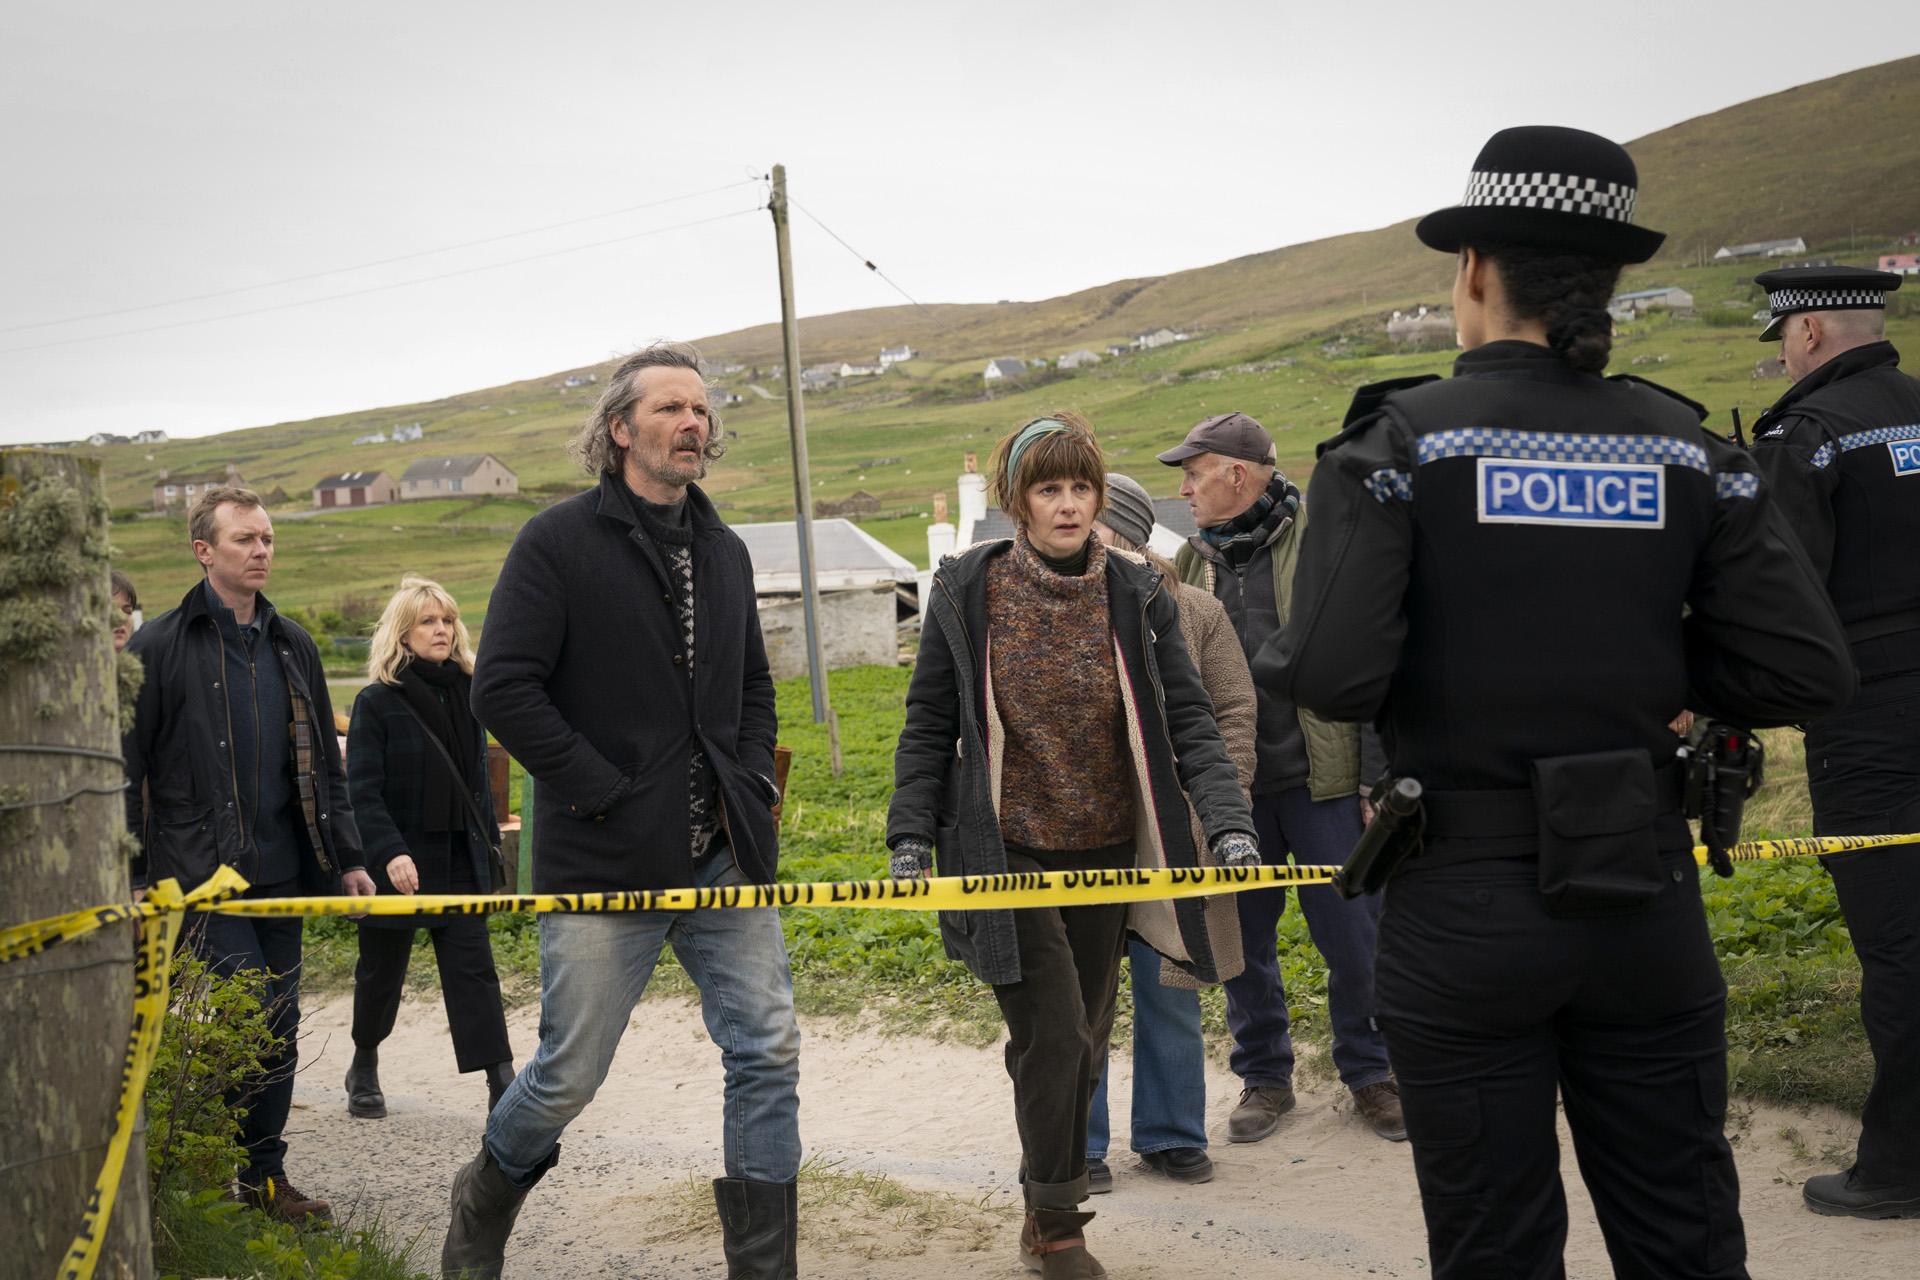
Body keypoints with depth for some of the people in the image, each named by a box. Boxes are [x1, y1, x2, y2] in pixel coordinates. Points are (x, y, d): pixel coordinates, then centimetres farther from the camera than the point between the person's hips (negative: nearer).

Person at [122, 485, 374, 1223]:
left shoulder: (292, 647, 14)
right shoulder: (159, 648, -3)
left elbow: (323, 765, 19)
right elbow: (127, 769, -3)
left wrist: (347, 857, 15)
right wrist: (129, 873, -8)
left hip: (281, 872, 6)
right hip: (202, 872, -5)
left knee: (279, 1027, 7)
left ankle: (265, 1174, 18)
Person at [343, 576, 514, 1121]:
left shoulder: (466, 694, 8)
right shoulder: (376, 702, -8)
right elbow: (362, 790, -14)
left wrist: (489, 840, 15)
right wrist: (389, 853, -25)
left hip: (460, 861, 4)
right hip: (399, 865, -3)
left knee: (473, 968, -3)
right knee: (381, 972, 11)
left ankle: (502, 1083, -8)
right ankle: (364, 1069, 34)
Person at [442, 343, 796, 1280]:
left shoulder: (724, 551, 14)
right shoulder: (558, 542, -6)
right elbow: (502, 689, -12)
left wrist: (751, 784, 7)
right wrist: (606, 794, -15)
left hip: (723, 855, 5)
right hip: (603, 864, -5)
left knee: (767, 1053, 1)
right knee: (570, 1074, 5)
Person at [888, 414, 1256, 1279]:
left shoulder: (1137, 598, 1)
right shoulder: (966, 593, -4)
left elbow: (1187, 720, -1)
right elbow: (929, 726, 2)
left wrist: (1228, 822, -13)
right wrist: (911, 837, -4)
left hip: (1105, 852, 3)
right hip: (1006, 851, -3)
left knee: (1085, 1038, 11)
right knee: (1053, 1037, -9)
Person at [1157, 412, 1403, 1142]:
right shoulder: (1191, 562, 10)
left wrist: (1380, 777, -11)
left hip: (1322, 780, -4)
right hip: (1230, 787, 4)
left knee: (1352, 935, 2)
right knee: (1243, 938, 10)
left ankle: (1368, 1071, 22)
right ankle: (1264, 1076, 27)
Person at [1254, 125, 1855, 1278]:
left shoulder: (1401, 438, -9)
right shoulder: (1687, 449, 1)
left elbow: (1334, 679, -19)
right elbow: (1809, 675, -3)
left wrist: (1277, 657, 3)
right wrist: (1640, 652, 11)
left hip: (1465, 910, -3)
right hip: (1646, 905, 3)